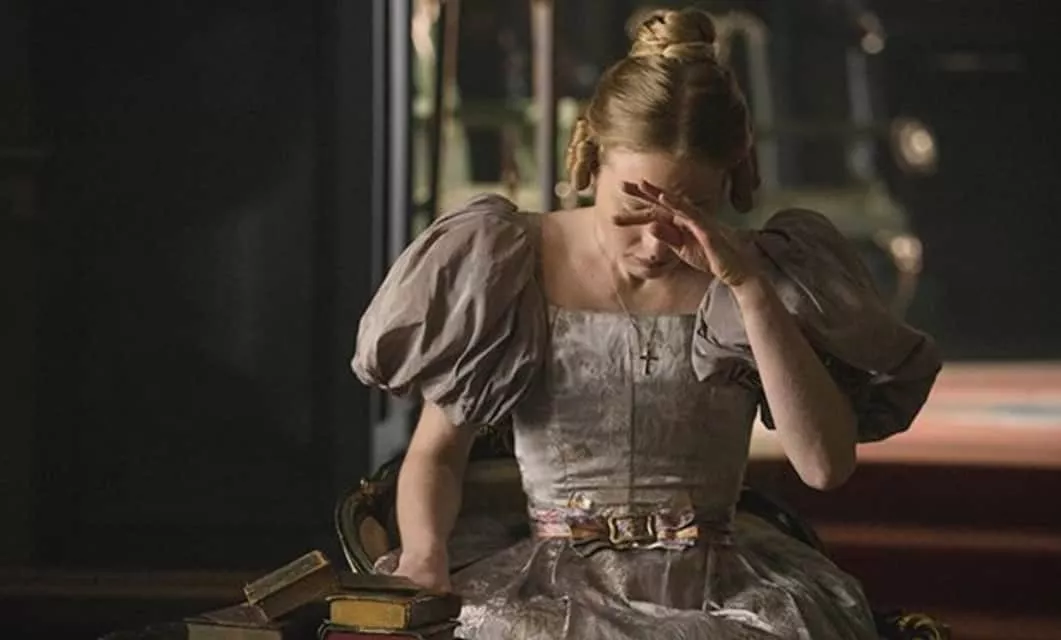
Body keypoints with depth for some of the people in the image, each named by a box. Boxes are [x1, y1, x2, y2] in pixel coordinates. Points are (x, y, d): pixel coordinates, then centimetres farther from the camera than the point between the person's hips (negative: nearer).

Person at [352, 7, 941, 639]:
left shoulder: (755, 272, 1)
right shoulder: (513, 265, 0)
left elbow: (827, 465, -12)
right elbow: (435, 453, 7)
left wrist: (749, 287, -17)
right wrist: (423, 554, -15)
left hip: (717, 588, 2)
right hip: (554, 588, -1)